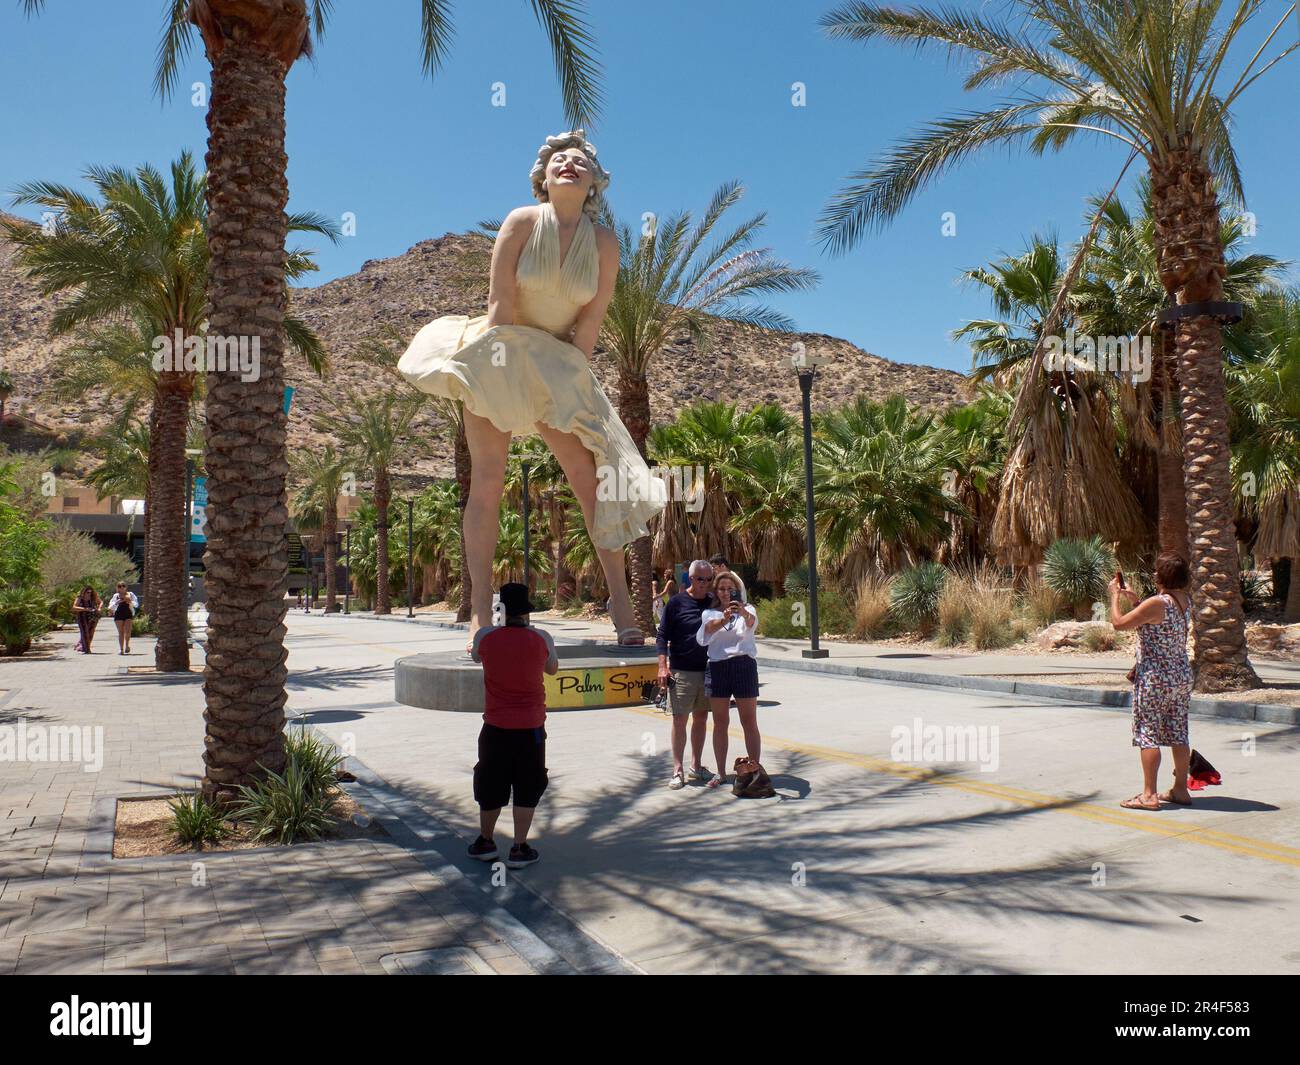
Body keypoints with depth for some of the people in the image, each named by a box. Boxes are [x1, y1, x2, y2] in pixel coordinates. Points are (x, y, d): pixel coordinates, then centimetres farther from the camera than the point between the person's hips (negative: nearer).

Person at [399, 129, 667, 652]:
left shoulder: (604, 242, 2)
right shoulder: (522, 221, -4)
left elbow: (591, 321, -1)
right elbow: (501, 303, -8)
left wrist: (562, 373, -7)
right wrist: (519, 362, -9)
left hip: (558, 366, 3)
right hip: (501, 355, -2)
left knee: (589, 473, -7)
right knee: (487, 480, -8)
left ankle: (619, 599, -1)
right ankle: (481, 612, -7)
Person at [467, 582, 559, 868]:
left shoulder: (485, 636, -9)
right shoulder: (541, 638, -9)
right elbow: (553, 669, 10)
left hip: (495, 726, 1)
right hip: (530, 726, -1)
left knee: (490, 784, 15)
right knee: (527, 788, 10)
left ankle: (485, 842, 29)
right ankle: (519, 849, 10)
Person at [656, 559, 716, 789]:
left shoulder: (714, 602, 5)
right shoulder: (677, 602, -4)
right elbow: (663, 636, -3)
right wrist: (663, 666, -11)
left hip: (708, 670, 4)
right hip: (681, 671, -4)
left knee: (701, 718, 11)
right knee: (679, 719, -3)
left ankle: (696, 766, 21)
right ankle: (677, 770, 3)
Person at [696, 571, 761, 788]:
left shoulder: (747, 610, 6)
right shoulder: (709, 613, 9)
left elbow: (751, 622, -18)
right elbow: (711, 627, -15)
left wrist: (743, 612, -42)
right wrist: (724, 618, -38)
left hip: (744, 665, -2)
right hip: (718, 667, 2)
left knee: (749, 722, 2)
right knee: (720, 722, 8)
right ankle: (721, 772, 17)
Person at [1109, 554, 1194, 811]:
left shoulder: (1156, 603, -19)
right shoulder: (1185, 600, 7)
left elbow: (1119, 623, -13)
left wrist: (1115, 595, 0)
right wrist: (1133, 599, 17)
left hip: (1154, 677, -8)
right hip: (1182, 674, 8)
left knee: (1148, 734, -3)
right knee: (1178, 734, 12)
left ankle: (1148, 795, -2)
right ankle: (1180, 790, 19)